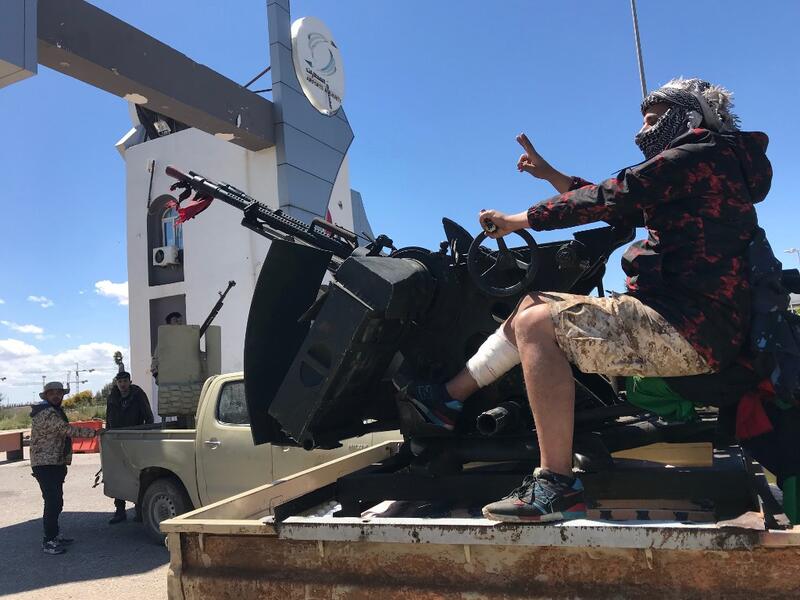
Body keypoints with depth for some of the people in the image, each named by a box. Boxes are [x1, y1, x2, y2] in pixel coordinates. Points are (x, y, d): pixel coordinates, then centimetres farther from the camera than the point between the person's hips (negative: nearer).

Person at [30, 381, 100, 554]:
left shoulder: (55, 411, 17)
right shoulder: (47, 413, -18)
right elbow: (67, 429, -25)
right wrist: (94, 432, -21)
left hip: (55, 464, 10)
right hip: (46, 464, -10)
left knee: (56, 501, 17)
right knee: (53, 502, -12)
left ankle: (54, 535, 27)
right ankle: (48, 542, -7)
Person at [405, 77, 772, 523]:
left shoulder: (699, 155, -5)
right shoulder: (716, 165, 26)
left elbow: (613, 197, -14)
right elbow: (620, 208, 25)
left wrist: (516, 221, -6)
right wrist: (550, 174, 24)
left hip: (690, 329, -11)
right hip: (689, 320, 11)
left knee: (537, 323, -24)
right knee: (534, 304, 10)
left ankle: (557, 486, -24)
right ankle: (450, 397, 11)